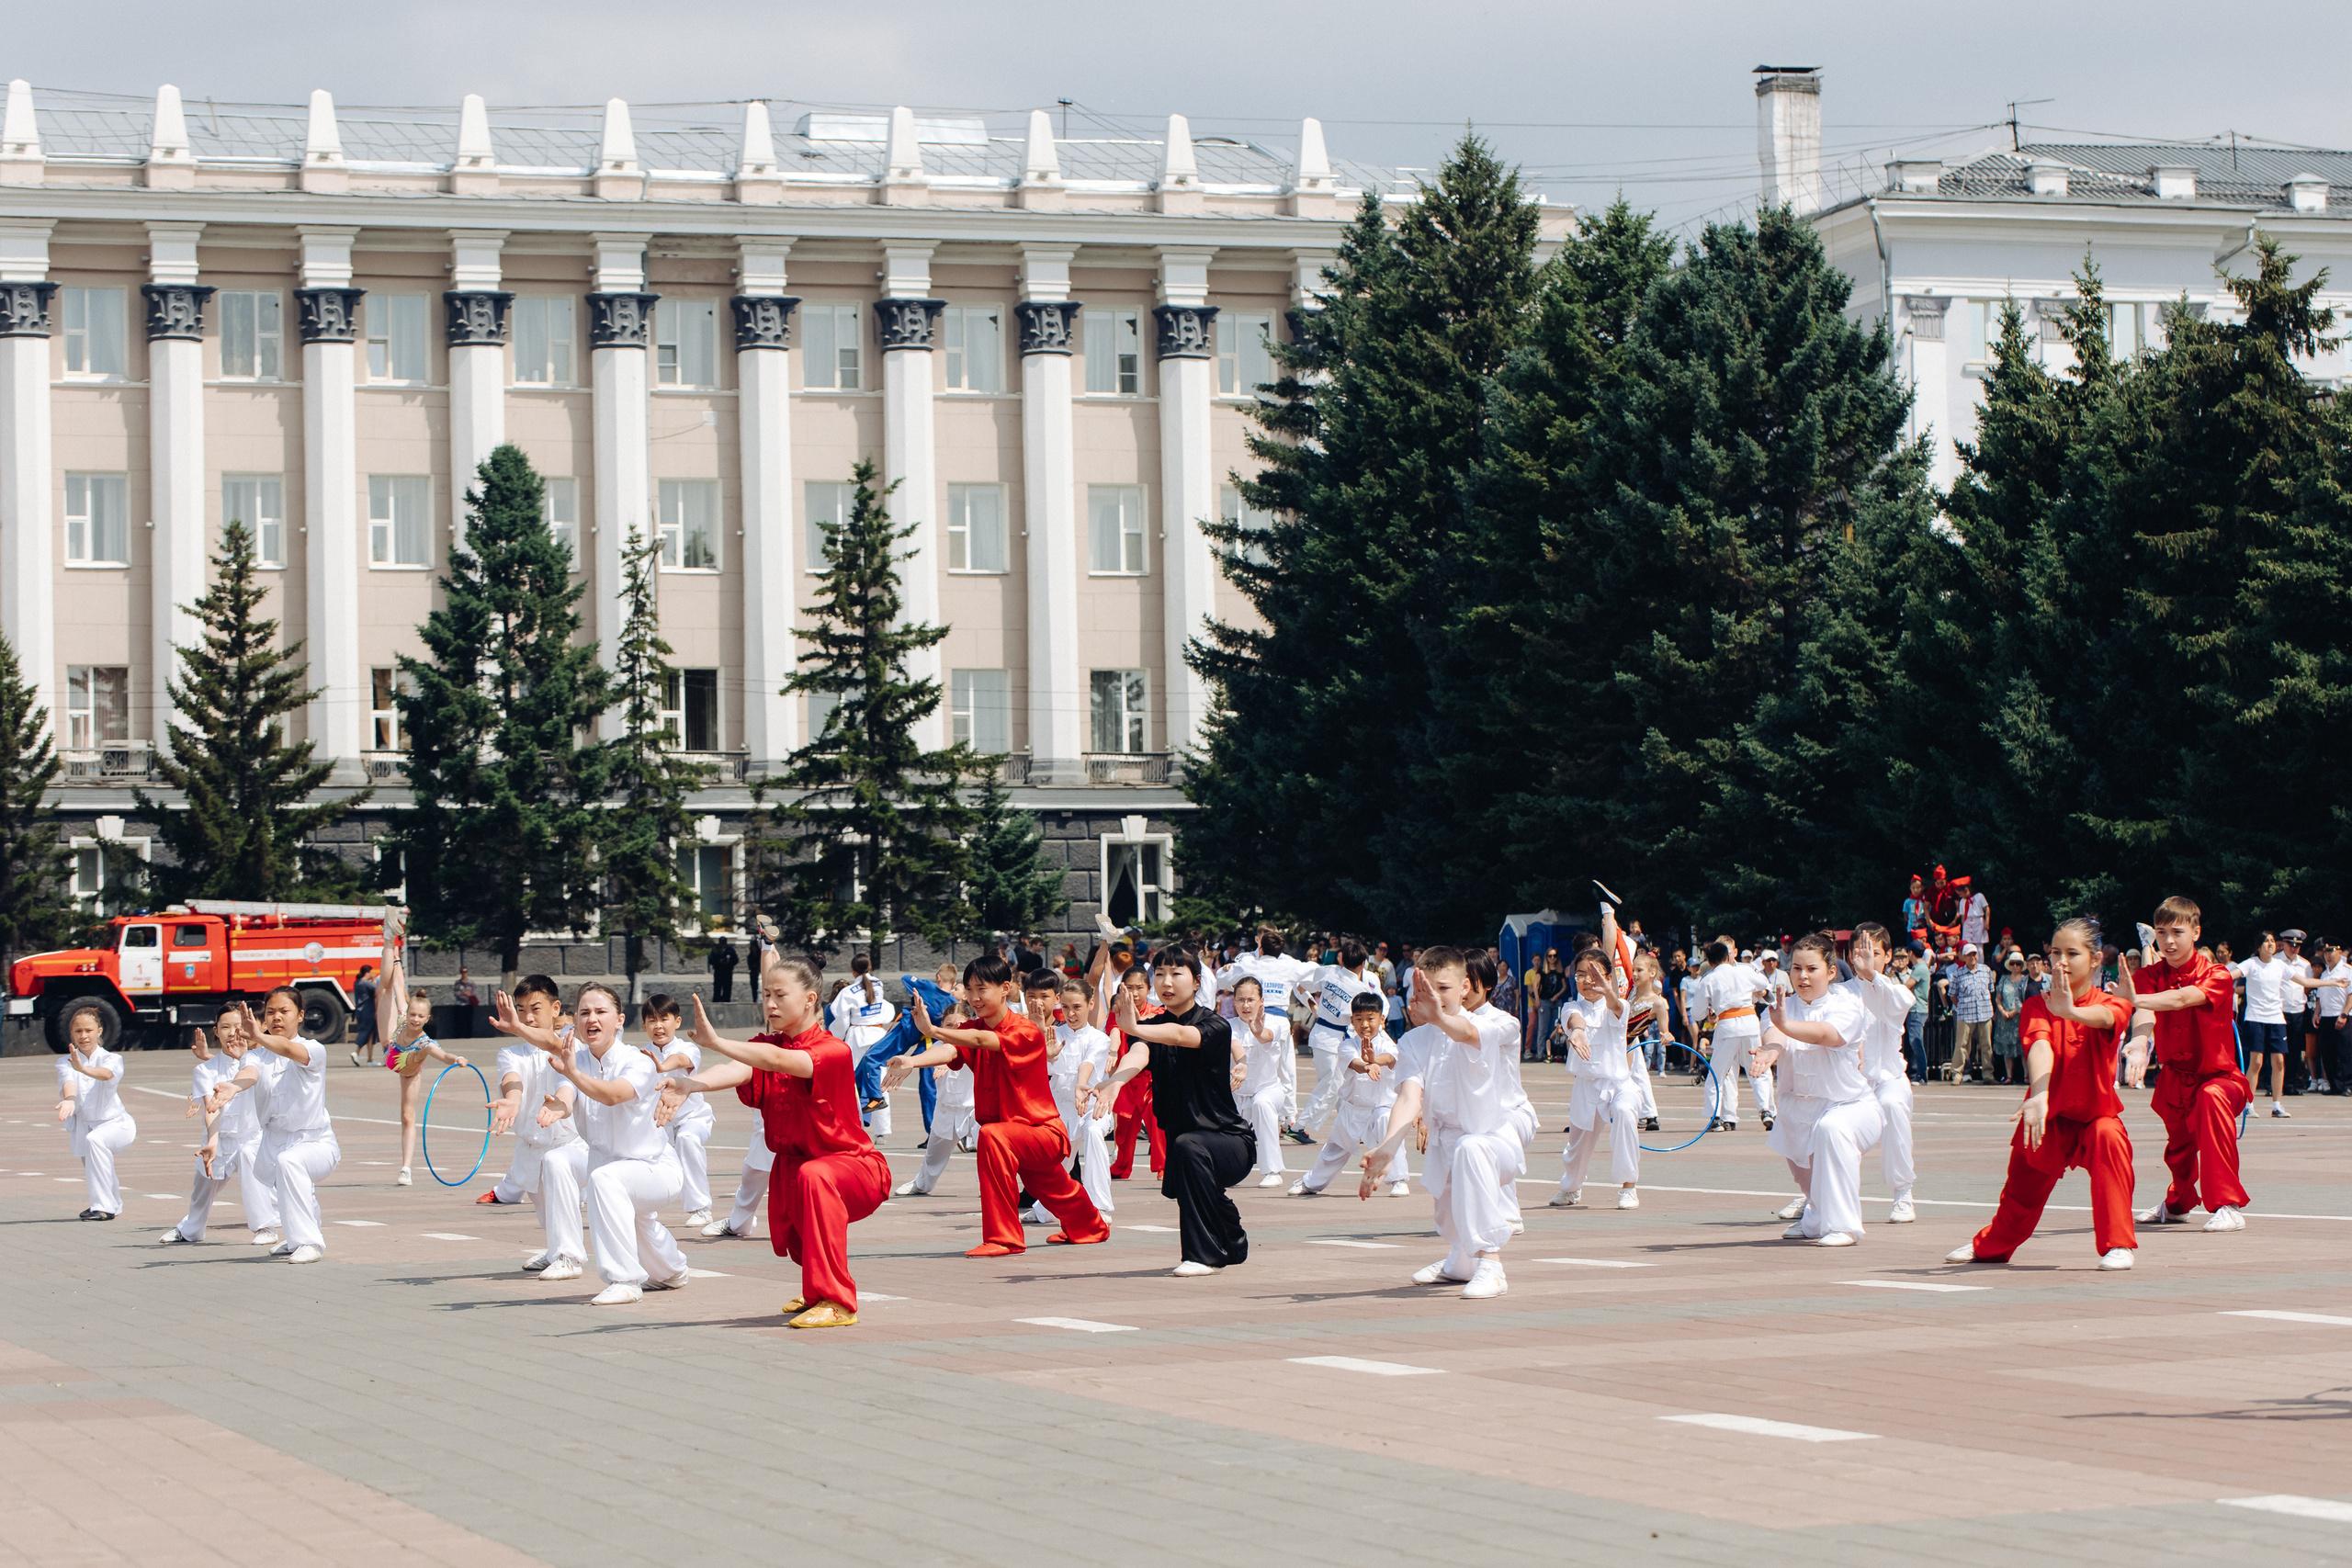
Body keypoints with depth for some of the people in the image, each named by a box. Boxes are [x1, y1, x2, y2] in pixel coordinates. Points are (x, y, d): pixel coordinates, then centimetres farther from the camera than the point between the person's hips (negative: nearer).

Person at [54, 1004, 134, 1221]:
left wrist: (83, 1068, -57)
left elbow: (106, 1074, -35)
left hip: (115, 1123, -5)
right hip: (84, 1124, 5)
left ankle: (104, 1206, -30)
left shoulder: (112, 1059, -10)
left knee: (95, 1140, -35)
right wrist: (69, 1100, -51)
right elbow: (68, 1082, -26)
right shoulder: (65, 1062, -4)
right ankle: (114, 1205, 50)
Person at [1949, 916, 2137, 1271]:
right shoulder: (2037, 1006, -9)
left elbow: (2106, 1018, -37)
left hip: (2095, 1114, -2)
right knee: (2022, 1190, 13)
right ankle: (1989, 1246, 48)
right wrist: (2039, 1095, -48)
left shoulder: (2111, 1005, -11)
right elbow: (2039, 1046, -29)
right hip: (2049, 1118, 2)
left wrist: (2071, 1012, -61)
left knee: (2110, 1137, -34)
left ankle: (2118, 1245, -25)